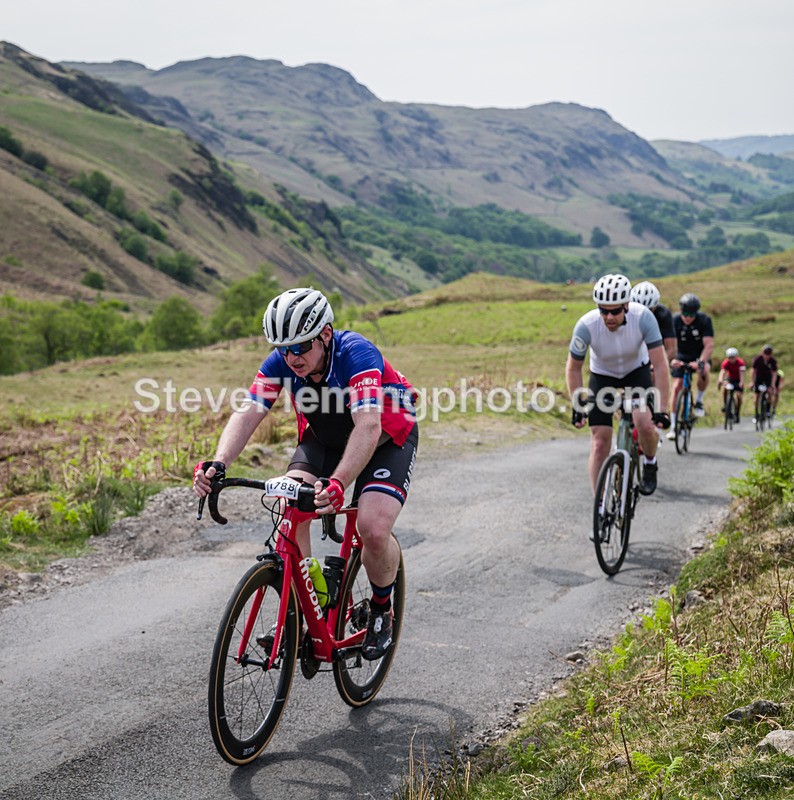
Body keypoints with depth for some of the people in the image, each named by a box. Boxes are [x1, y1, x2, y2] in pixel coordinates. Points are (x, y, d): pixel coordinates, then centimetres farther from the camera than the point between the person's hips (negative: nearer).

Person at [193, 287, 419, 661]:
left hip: (387, 439, -4)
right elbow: (247, 414, -28)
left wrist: (338, 483, -61)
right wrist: (218, 463, -47)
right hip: (323, 438, 5)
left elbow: (368, 426, -47)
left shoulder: (357, 353, -35)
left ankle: (381, 608, 7)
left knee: (374, 530, -24)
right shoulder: (281, 362, -20)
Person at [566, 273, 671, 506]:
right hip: (602, 375, 0)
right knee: (600, 442, -8)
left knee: (645, 424, -24)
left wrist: (662, 409, -32)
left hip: (636, 371, 0)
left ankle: (650, 463, 9)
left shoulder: (643, 318, -33)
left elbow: (660, 366, -28)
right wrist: (578, 406, -18)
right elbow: (573, 368, -13)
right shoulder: (586, 325, -31)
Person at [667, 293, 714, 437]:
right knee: (676, 387, -11)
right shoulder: (675, 321, -19)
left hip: (700, 355, -1)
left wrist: (701, 362, -48)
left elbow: (709, 345, -30)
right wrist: (672, 360, -48)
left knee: (704, 371, -34)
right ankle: (673, 426, -6)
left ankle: (699, 400, -8)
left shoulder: (704, 320, -22)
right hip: (682, 356, 1)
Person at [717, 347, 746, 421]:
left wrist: (742, 382, -57)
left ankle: (738, 414, 1)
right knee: (725, 387, -31)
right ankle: (725, 405, -18)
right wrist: (720, 380, -58)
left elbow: (742, 373, -39)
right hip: (730, 379, 1)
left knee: (738, 396, -15)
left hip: (738, 380, -1)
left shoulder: (741, 362, -26)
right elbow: (722, 372, -37)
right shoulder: (726, 363, -22)